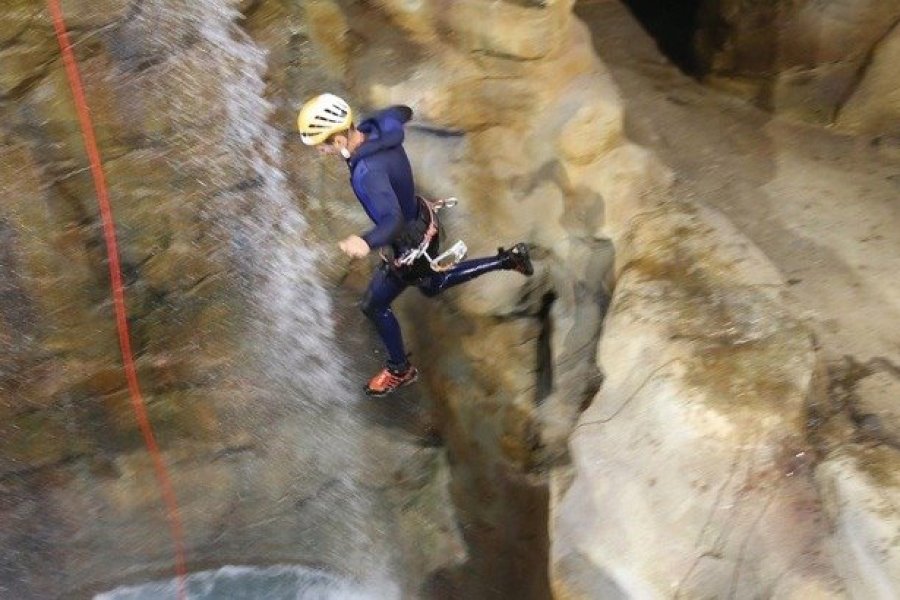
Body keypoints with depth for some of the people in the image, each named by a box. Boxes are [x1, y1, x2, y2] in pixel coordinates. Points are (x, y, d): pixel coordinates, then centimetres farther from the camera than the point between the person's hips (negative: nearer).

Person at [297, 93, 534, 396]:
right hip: (424, 221, 9)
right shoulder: (375, 126, -13)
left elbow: (394, 220, -51)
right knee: (433, 285, 33)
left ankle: (400, 370, 35)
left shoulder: (367, 172, -38)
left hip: (411, 245, -9)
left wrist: (366, 242, -70)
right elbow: (402, 112, 10)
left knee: (374, 306, 12)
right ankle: (508, 259, 33)